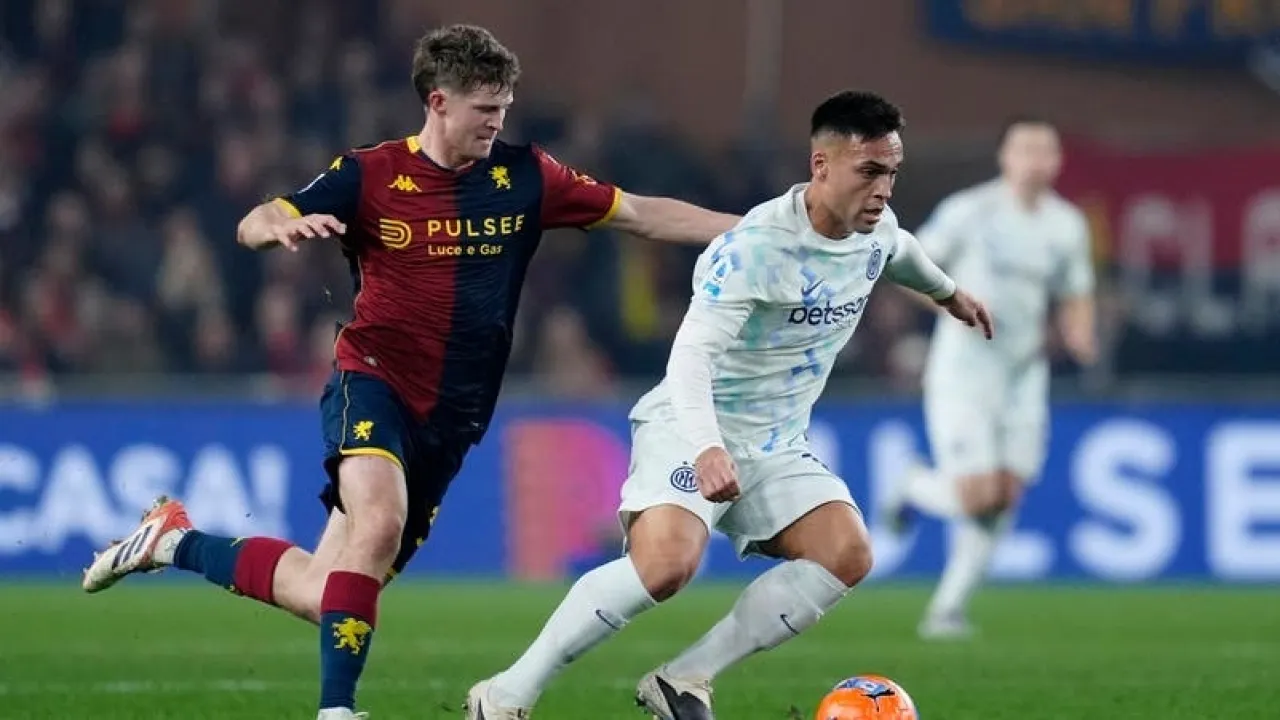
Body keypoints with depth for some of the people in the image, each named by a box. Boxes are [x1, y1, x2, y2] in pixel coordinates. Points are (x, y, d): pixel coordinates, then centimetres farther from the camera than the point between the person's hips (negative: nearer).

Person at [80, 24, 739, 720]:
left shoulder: (523, 177, 2)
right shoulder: (369, 174, -6)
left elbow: (640, 213, 5)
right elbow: (252, 227, -9)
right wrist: (282, 225, -34)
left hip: (452, 415, 4)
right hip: (373, 382, -4)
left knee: (325, 596, 4)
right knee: (379, 520, -34)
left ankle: (174, 540, 26)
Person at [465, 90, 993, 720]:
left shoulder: (876, 230, 2)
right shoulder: (755, 247, -24)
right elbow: (691, 354, -33)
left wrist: (946, 292, 49)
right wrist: (706, 447, -50)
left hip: (774, 446, 8)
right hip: (691, 430, -8)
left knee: (848, 554, -16)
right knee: (667, 562, -32)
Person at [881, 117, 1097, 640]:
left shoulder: (1067, 225, 5)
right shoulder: (969, 212, -10)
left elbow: (1075, 299, 15)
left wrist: (1080, 336, -7)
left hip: (1024, 375, 5)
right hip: (962, 374, -5)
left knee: (1005, 499, -1)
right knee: (977, 496, -14)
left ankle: (948, 607, 11)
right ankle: (914, 489, 20)